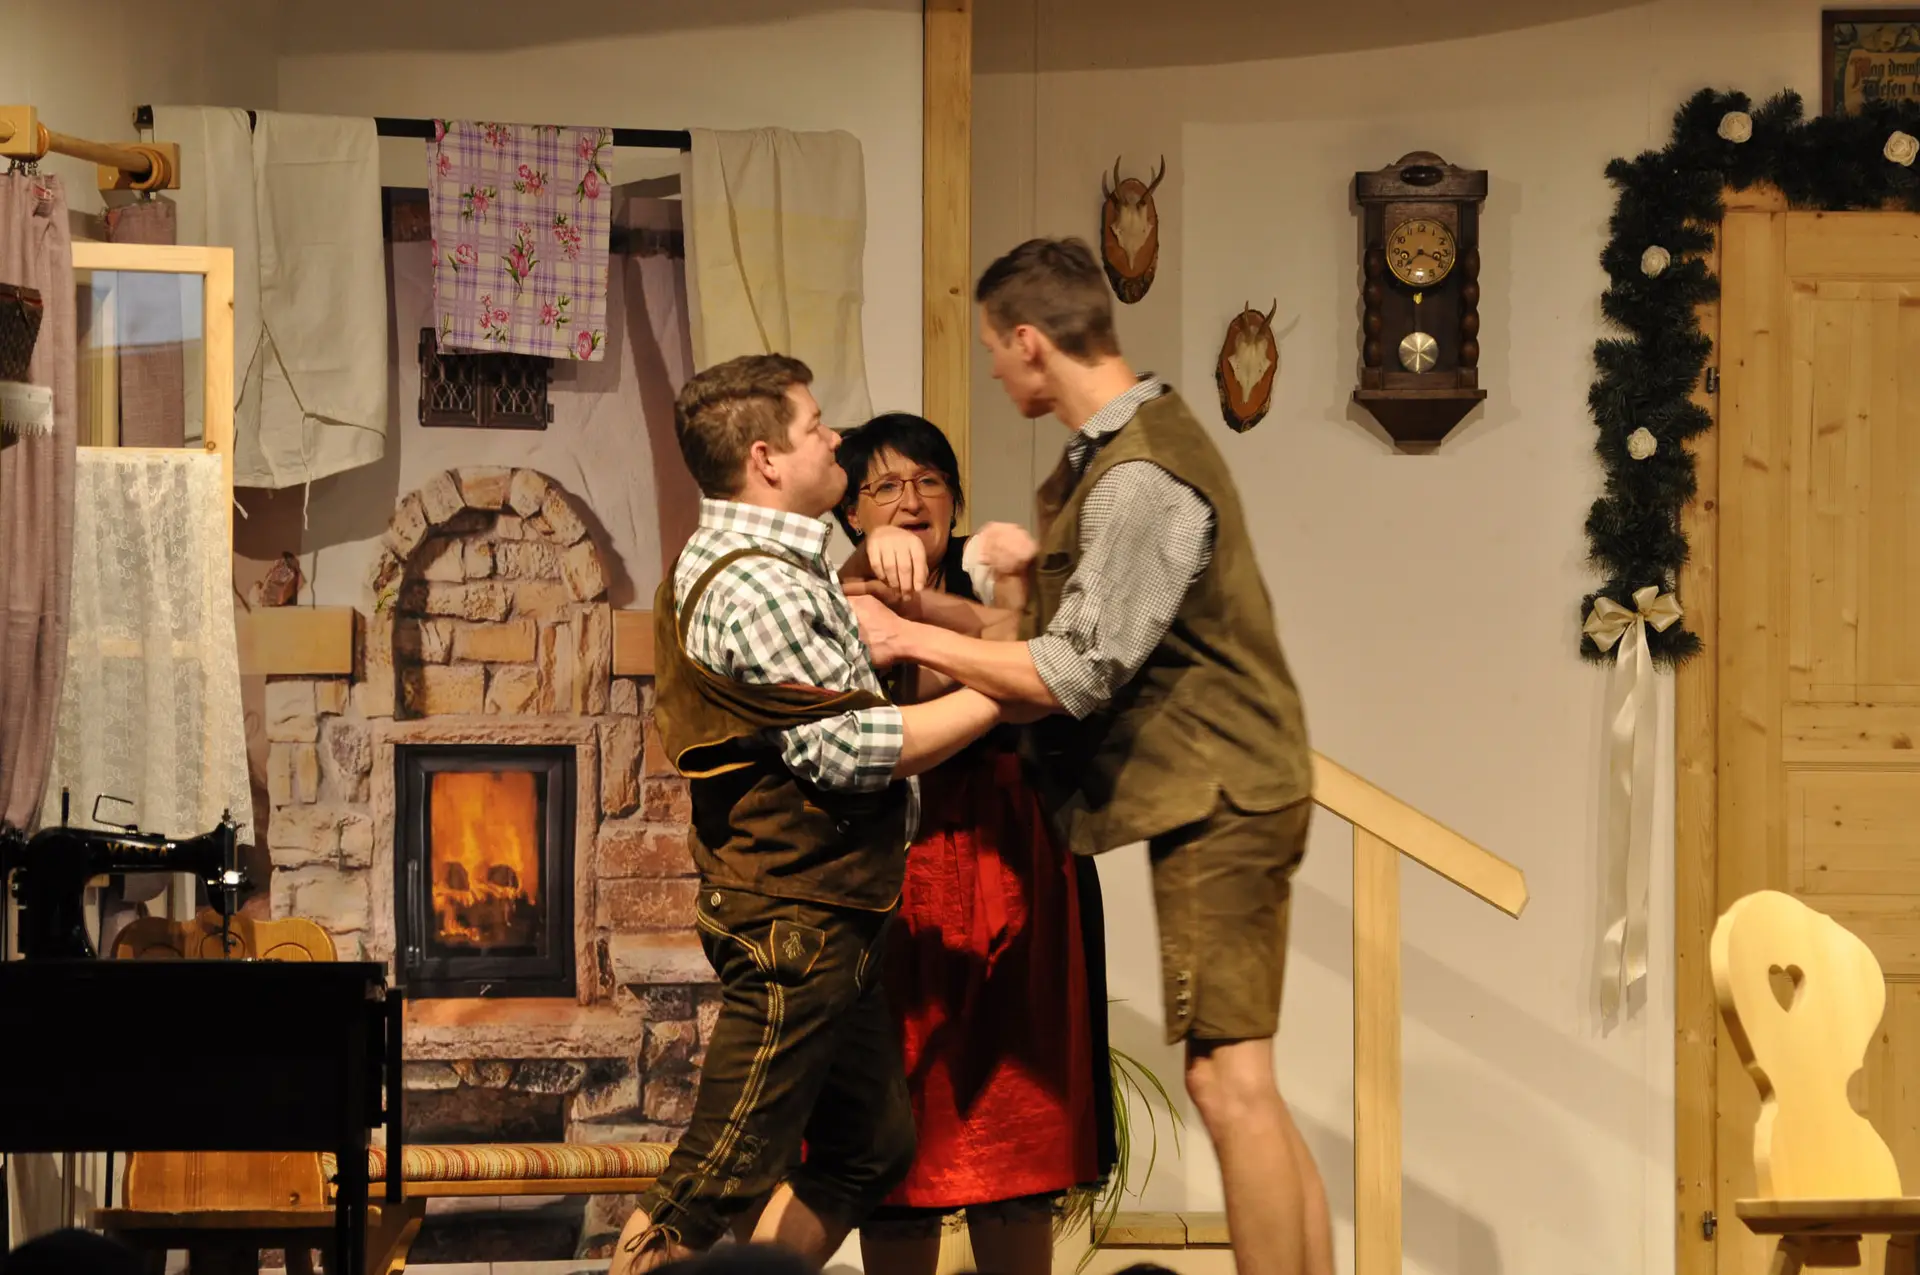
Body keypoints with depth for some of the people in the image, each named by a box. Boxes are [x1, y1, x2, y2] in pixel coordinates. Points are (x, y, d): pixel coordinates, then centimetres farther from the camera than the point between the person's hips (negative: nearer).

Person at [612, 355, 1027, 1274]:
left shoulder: (778, 566, 16)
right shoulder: (754, 587, -18)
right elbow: (851, 750, -20)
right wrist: (999, 694, -13)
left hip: (825, 918, 11)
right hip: (794, 920, -11)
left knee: (872, 1148, 14)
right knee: (720, 1176, -8)